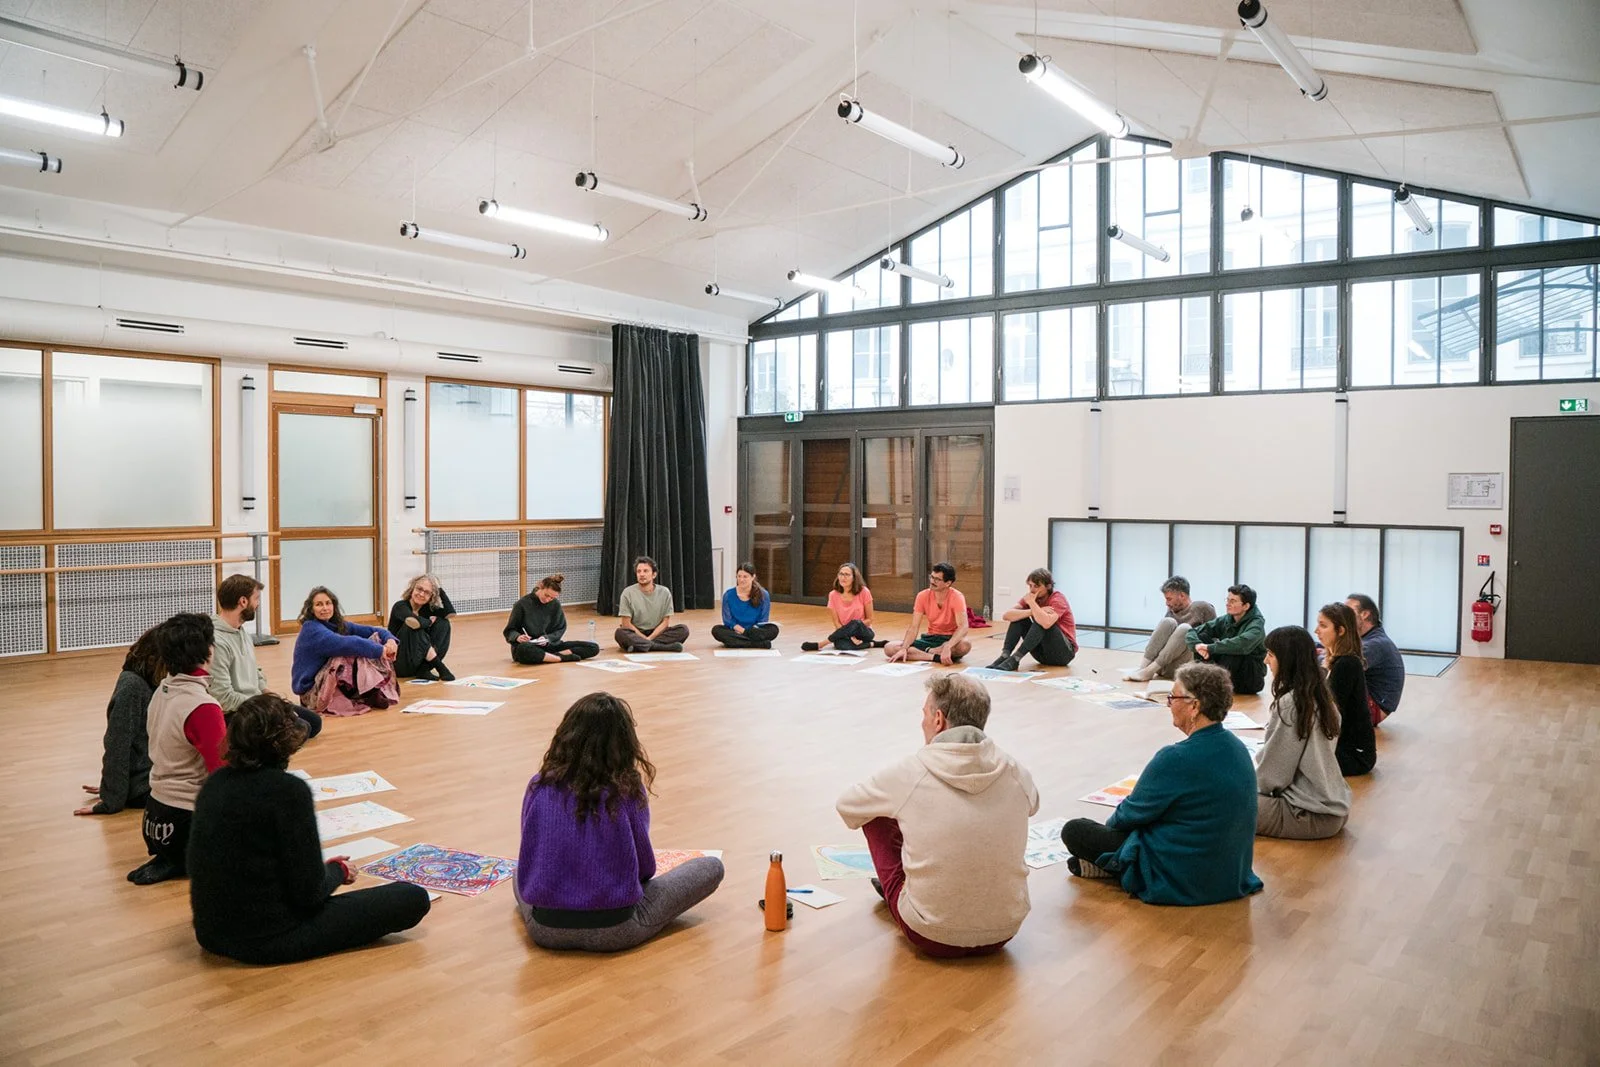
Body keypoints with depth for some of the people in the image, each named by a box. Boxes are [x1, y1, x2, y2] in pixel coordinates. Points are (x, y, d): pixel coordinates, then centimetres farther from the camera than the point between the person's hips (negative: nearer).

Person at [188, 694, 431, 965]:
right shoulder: (288, 790, -20)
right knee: (412, 898, -5)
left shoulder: (214, 783, 2)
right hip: (271, 942, -8)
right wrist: (339, 870, 2)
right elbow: (309, 892, -19)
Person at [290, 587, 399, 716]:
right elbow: (347, 644, -32)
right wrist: (380, 650, -29)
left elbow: (373, 631, -2)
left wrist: (390, 640, -23)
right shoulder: (311, 629, -18)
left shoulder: (339, 624, 5)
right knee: (353, 652, -26)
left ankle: (376, 692, -12)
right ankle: (369, 696, -13)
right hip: (311, 692, -8)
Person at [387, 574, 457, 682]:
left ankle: (423, 669, -16)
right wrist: (429, 622, -18)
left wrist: (439, 589, -11)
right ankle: (439, 667, -23)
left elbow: (450, 613, -15)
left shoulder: (427, 609, 2)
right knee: (415, 627, -29)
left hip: (418, 661, 6)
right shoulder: (401, 606, -16)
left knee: (442, 623, -7)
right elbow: (413, 621, -39)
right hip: (397, 664, -6)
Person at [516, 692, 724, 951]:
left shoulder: (539, 787, -4)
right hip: (613, 932, -5)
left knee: (517, 869, 38)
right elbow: (645, 868, -2)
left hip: (543, 929, 5)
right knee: (711, 867, 8)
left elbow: (529, 860, 8)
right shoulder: (628, 790, -12)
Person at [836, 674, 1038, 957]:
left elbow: (847, 807, 3)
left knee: (875, 815, 11)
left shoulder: (908, 772, -15)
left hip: (932, 937, -3)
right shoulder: (1016, 773, -8)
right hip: (1004, 932, 4)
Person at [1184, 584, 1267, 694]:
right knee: (1201, 637, -10)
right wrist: (1198, 645, -29)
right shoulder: (1225, 620, -1)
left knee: (1231, 649, -33)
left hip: (1252, 679, -5)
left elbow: (1244, 644, -40)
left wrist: (1210, 648, -38)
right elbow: (1192, 632, -6)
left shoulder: (1256, 624, -17)